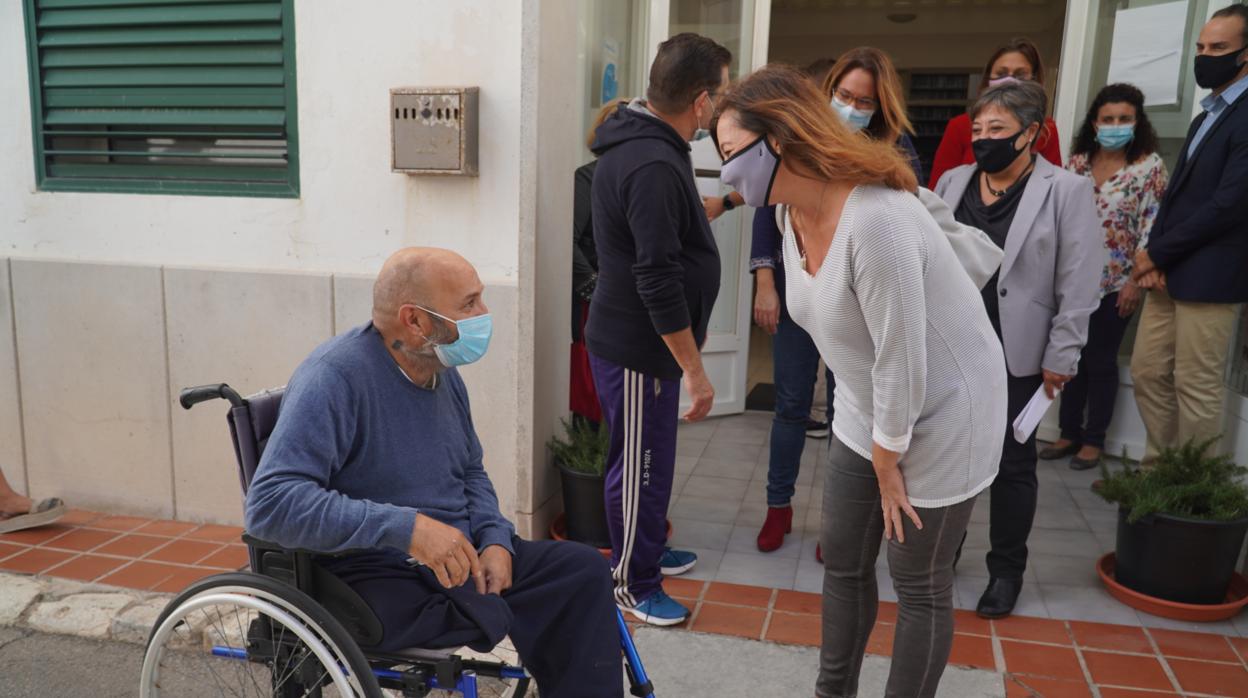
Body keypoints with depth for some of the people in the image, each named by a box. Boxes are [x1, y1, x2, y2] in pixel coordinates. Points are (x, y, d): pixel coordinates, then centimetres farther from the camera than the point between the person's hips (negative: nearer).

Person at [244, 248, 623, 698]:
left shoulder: (443, 373, 6)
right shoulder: (335, 377, -20)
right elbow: (270, 503, -28)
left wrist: (496, 540, -3)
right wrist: (407, 528, -34)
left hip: (457, 555, 8)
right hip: (378, 578, -7)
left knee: (583, 568, -5)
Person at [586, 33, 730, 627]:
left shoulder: (639, 145, 8)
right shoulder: (653, 166, -26)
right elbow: (658, 279, -27)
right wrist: (694, 370, -23)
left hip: (635, 337, 10)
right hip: (639, 348, -10)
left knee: (649, 460, 23)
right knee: (641, 465, 5)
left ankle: (647, 549, 41)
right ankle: (632, 583, 22)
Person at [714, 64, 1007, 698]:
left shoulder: (875, 219, -32)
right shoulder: (793, 213, -3)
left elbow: (902, 360, -26)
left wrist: (888, 462, -12)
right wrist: (875, 450, 10)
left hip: (939, 416, -8)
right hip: (864, 414, 8)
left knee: (919, 584, 8)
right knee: (842, 564, 17)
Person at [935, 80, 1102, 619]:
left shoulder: (1067, 191, -7)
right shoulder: (953, 182, 7)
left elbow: (1079, 286, -8)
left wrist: (1060, 358, -10)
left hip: (1017, 356, -4)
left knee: (1012, 464, 9)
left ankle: (1006, 569, 24)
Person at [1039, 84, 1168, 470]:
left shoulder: (1149, 166, -6)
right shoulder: (1077, 162, 5)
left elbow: (1152, 228, -9)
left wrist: (1137, 281, -14)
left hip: (1115, 282, -4)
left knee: (1100, 361, 5)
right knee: (1071, 357, 10)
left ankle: (1094, 439, 18)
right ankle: (1070, 432, 23)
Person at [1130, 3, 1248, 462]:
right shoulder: (1206, 117, 19)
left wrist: (1157, 252, -11)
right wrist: (1154, 257, 0)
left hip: (1208, 277, -9)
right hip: (1169, 273, 9)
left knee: (1195, 387, 0)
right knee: (1148, 374, 12)